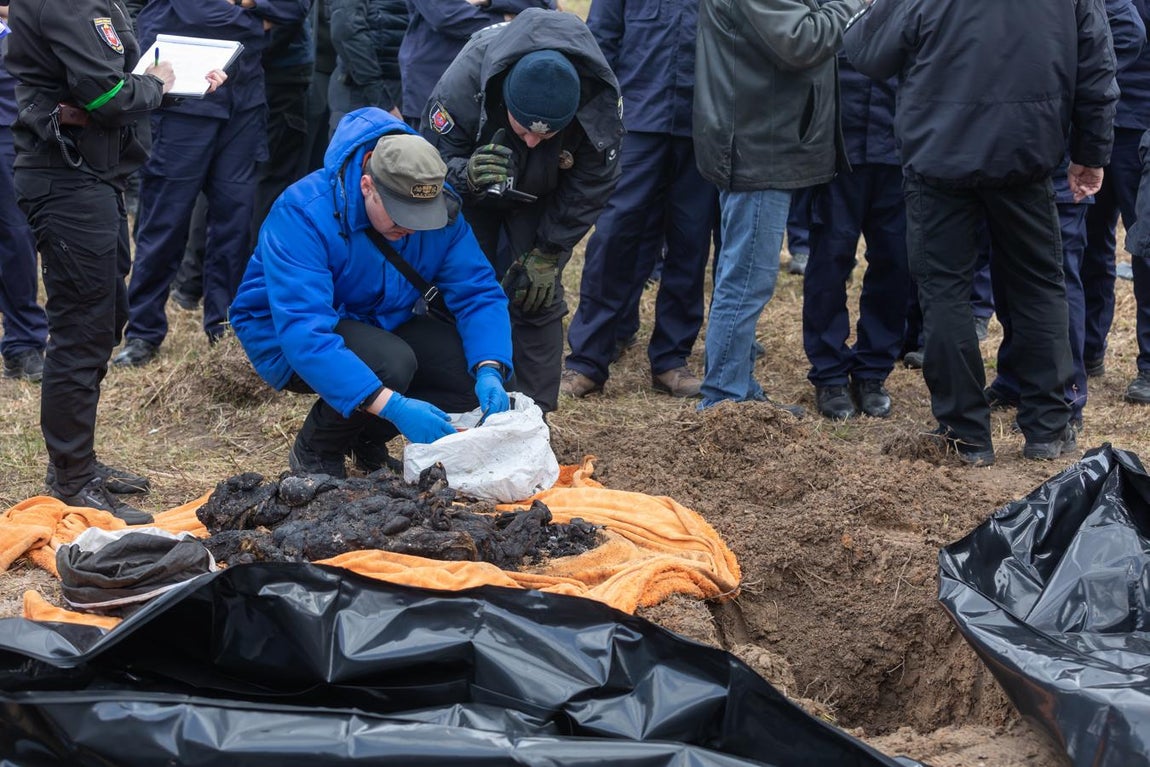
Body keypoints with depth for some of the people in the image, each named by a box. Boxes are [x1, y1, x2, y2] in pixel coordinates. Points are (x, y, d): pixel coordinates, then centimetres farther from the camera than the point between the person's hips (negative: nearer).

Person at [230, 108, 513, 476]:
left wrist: (489, 371, -33)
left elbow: (478, 293, -12)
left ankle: (366, 440, 10)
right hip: (285, 340, -6)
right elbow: (305, 334, -41)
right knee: (391, 362, -34)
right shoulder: (303, 214, -33)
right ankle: (314, 452, -5)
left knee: (476, 370, -16)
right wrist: (392, 406, -50)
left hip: (379, 326, 6)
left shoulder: (440, 210, -15)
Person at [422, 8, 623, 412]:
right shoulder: (463, 83, -41)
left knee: (536, 301, -7)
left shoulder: (600, 103, -35)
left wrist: (547, 254, -17)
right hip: (470, 198, -1)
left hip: (538, 204, 1)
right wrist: (467, 174, -50)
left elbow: (589, 187, -18)